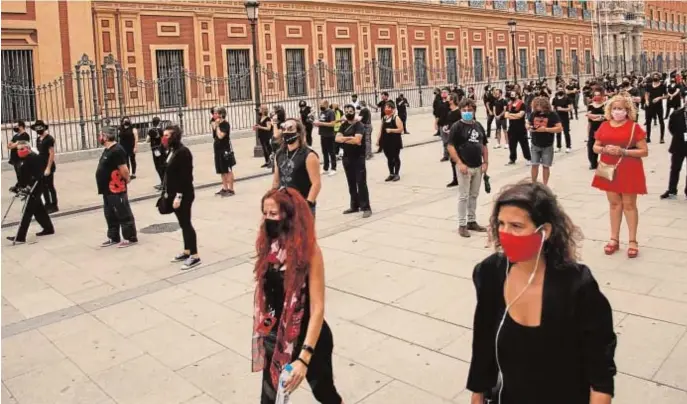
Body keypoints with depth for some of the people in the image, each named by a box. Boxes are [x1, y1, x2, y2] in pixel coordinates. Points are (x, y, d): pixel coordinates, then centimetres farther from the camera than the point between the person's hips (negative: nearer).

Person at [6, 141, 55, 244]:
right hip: (29, 190, 10)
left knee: (27, 212, -9)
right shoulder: (22, 160, 15)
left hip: (34, 190, -10)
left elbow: (38, 176, -23)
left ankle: (20, 237, -8)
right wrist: (17, 187, 19)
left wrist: (29, 187, -28)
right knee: (38, 210, 17)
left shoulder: (35, 158, -16)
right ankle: (49, 228, 29)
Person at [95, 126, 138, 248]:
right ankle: (113, 237, 29)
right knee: (110, 215, 18)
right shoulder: (107, 150, 13)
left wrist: (127, 179, -7)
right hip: (108, 189, 11)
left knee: (124, 215, -1)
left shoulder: (117, 150, -21)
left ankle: (130, 238, 7)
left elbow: (124, 170, -22)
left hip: (117, 189, -11)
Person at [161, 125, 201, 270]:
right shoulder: (172, 151, 11)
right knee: (182, 224, 16)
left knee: (186, 223, -5)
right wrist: (168, 192, 16)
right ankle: (187, 251, 27)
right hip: (174, 194, 9)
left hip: (183, 195, -9)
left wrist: (179, 196, -23)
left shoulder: (183, 152, -18)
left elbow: (186, 176, -22)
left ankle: (195, 256, 2)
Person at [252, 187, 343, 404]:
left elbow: (318, 309, -23)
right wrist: (263, 334, 13)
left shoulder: (309, 250, -21)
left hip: (308, 338, -4)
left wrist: (304, 358, -29)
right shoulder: (268, 246, -5)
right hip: (275, 337, 5)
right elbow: (265, 292, 6)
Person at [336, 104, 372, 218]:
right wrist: (350, 138, -17)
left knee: (361, 183, -8)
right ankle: (354, 206, 23)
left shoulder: (359, 125, -9)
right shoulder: (344, 125, 10)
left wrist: (344, 139, -12)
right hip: (347, 158, 7)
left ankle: (366, 208, -5)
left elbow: (357, 140, -25)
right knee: (351, 183, 13)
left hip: (358, 158, -6)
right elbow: (337, 138, -5)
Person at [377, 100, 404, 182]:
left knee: (396, 158, 3)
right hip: (386, 141, 6)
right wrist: (378, 140, 10)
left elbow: (401, 129, -16)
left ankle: (396, 174, 11)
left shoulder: (396, 118, -9)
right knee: (389, 158, 12)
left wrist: (391, 130, -25)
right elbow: (381, 130, 14)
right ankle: (391, 174, 21)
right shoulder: (384, 118, 10)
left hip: (395, 141, -6)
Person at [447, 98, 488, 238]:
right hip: (465, 167, -6)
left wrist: (485, 162, 5)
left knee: (474, 195, 13)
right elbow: (450, 146, -13)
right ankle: (462, 225, 6)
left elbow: (484, 146, 15)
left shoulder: (478, 126, 11)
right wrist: (459, 163, -20)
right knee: (463, 196, -1)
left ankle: (472, 221, 24)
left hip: (478, 167, 6)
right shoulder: (457, 126, -8)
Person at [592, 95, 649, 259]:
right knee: (614, 203, 12)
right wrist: (605, 149, -13)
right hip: (609, 170, 4)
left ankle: (633, 241, 13)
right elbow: (595, 147, 9)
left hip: (629, 171, -4)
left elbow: (644, 151, -9)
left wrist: (623, 151, -21)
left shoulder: (634, 127, -8)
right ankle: (614, 239, 21)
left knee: (629, 204, 3)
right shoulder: (604, 126, 4)